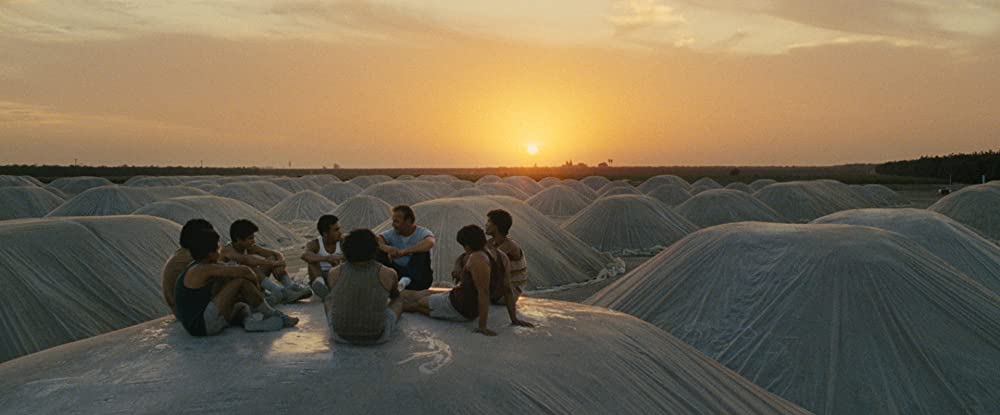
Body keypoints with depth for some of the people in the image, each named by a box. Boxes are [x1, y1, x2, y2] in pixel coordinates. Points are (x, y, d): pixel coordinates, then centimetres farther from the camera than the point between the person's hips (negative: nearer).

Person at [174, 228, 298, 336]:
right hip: (203, 325, -10)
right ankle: (272, 315, -1)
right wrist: (254, 284, 5)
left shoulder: (194, 269, 16)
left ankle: (249, 320, -8)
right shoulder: (203, 270, -13)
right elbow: (245, 271, -16)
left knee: (241, 307, 27)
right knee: (241, 280, -12)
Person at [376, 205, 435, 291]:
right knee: (379, 252, -15)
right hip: (398, 273, 4)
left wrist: (404, 252, -42)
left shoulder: (422, 232, -11)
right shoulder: (392, 233, 2)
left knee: (422, 252, -28)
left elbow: (430, 243, -35)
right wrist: (388, 249, -36)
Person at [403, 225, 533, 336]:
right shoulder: (501, 258, -2)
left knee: (416, 303, 18)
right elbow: (508, 291, 0)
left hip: (457, 307, -8)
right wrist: (514, 319, 5)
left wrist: (482, 326, -29)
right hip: (472, 309, 8)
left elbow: (483, 293, -32)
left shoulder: (477, 259, -28)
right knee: (422, 293, 26)